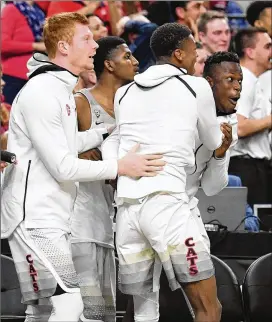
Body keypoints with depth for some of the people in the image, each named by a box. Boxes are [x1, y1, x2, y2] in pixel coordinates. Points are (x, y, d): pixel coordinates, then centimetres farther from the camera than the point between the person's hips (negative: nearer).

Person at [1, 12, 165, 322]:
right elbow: (62, 167, -19)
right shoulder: (41, 93, -16)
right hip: (34, 218, -11)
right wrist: (120, 167, -16)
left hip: (51, 218, 11)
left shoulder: (61, 88, 17)